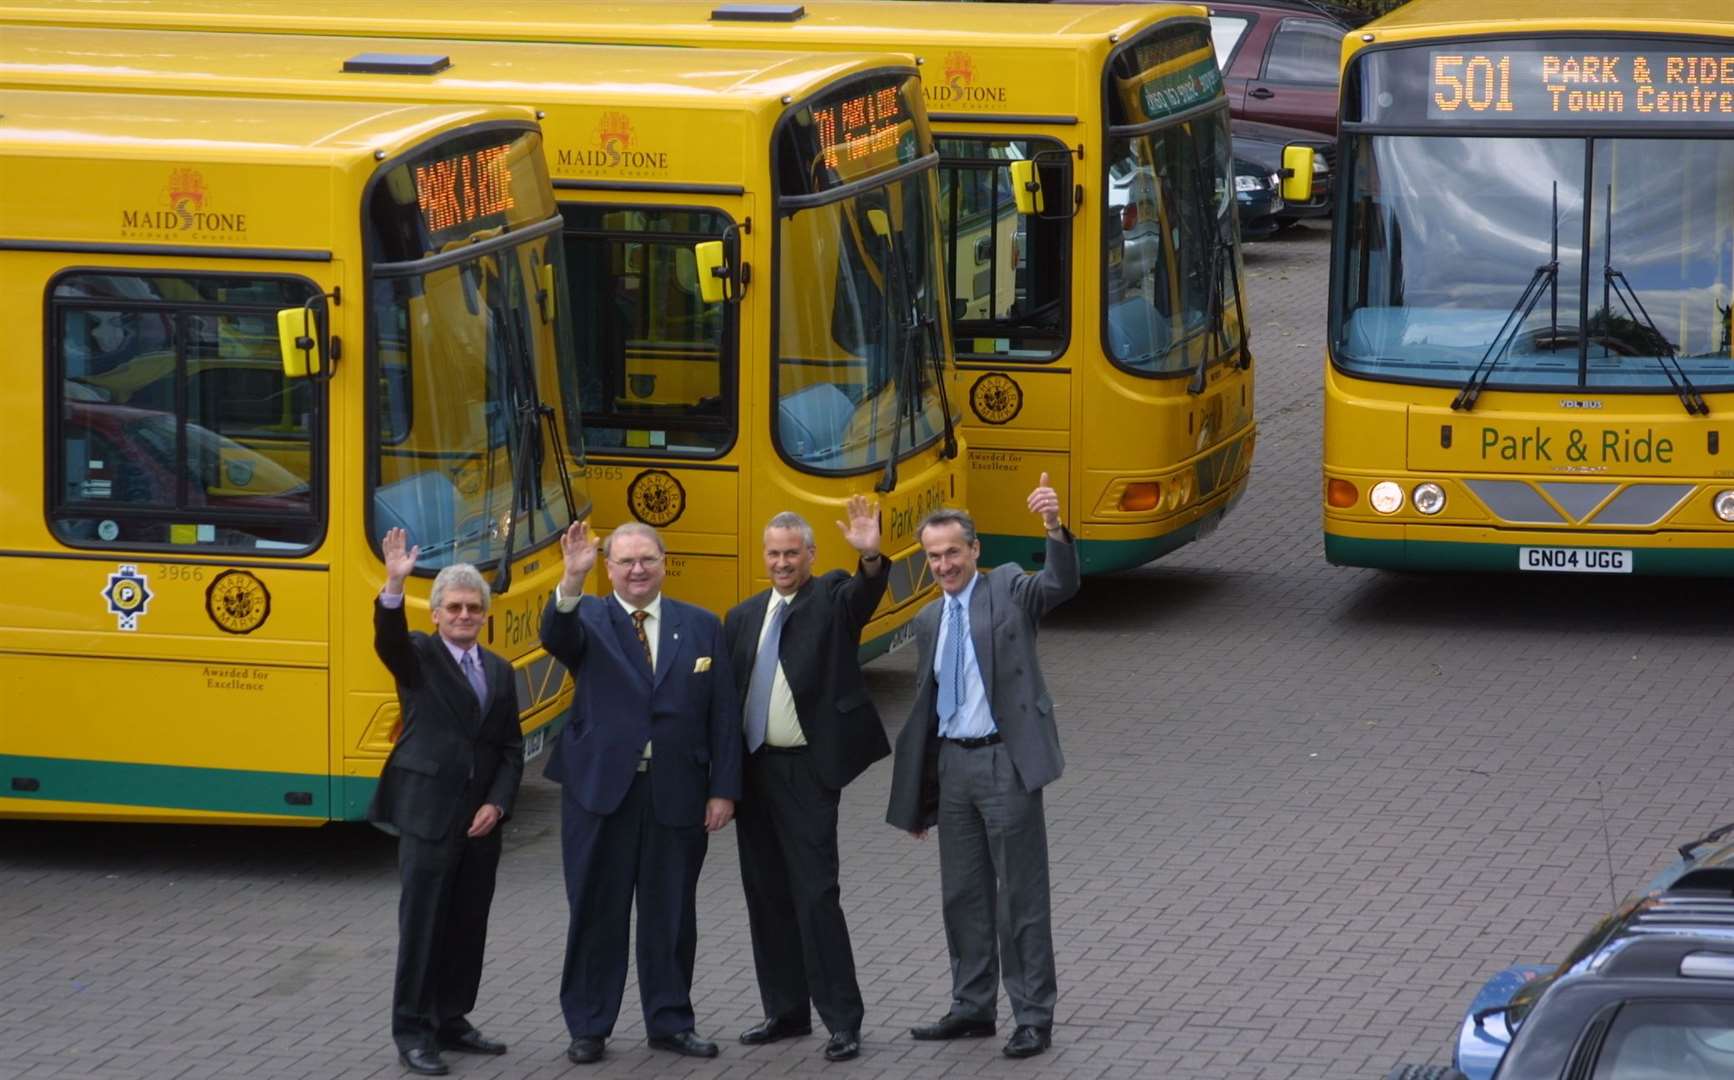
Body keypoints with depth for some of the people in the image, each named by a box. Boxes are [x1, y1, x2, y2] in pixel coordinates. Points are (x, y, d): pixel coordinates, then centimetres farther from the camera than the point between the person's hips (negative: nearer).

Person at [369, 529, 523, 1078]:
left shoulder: (499, 671, 13)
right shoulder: (417, 657, -1)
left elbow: (511, 749, 13)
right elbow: (388, 640, -25)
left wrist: (496, 804, -2)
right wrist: (394, 586, -43)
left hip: (480, 821, 5)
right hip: (427, 815, -5)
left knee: (468, 925, 10)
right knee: (422, 924, -3)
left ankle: (451, 1021, 21)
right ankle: (412, 1032, 3)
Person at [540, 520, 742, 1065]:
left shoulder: (700, 626, 7)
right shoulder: (588, 619, 2)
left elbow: (723, 715, 6)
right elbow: (556, 637, -23)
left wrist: (724, 790, 0)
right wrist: (573, 579, -40)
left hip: (677, 794, 2)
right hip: (601, 790, -2)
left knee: (672, 913, 8)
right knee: (596, 912, 4)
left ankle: (670, 1022, 20)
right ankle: (588, 1027, 12)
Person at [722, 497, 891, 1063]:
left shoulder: (832, 598, -2)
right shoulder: (743, 617, 12)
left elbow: (865, 594, -25)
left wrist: (870, 558, -47)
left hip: (808, 770, -6)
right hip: (753, 767, 6)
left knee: (815, 893, -9)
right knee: (766, 895, 11)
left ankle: (842, 1021, -6)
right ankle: (786, 1010, 21)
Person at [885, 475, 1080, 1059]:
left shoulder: (1008, 590, -3)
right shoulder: (929, 621, 13)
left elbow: (1061, 585, -23)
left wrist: (1055, 527, -42)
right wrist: (916, 799, 18)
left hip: (1005, 762, -6)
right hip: (952, 764, 6)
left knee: (1021, 895, -2)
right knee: (963, 895, 13)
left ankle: (1033, 1017, 3)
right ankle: (973, 1008, 23)